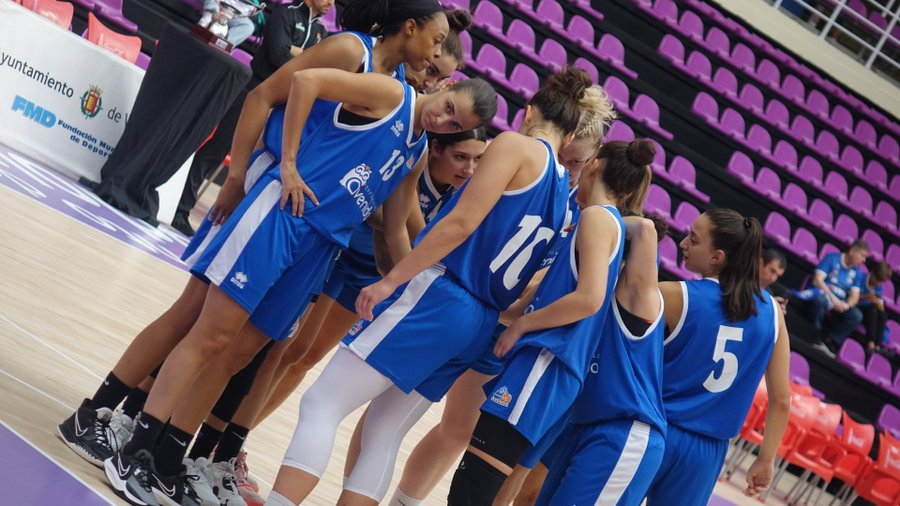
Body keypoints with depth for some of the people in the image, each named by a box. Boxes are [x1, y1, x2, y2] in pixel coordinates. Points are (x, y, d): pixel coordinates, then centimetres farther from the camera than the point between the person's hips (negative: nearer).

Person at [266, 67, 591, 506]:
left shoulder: (516, 145, -5)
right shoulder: (565, 193, 15)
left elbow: (461, 223, -14)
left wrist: (390, 281, -13)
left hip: (436, 297, -8)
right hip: (479, 328, 8)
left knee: (321, 405, -6)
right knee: (382, 437, 15)